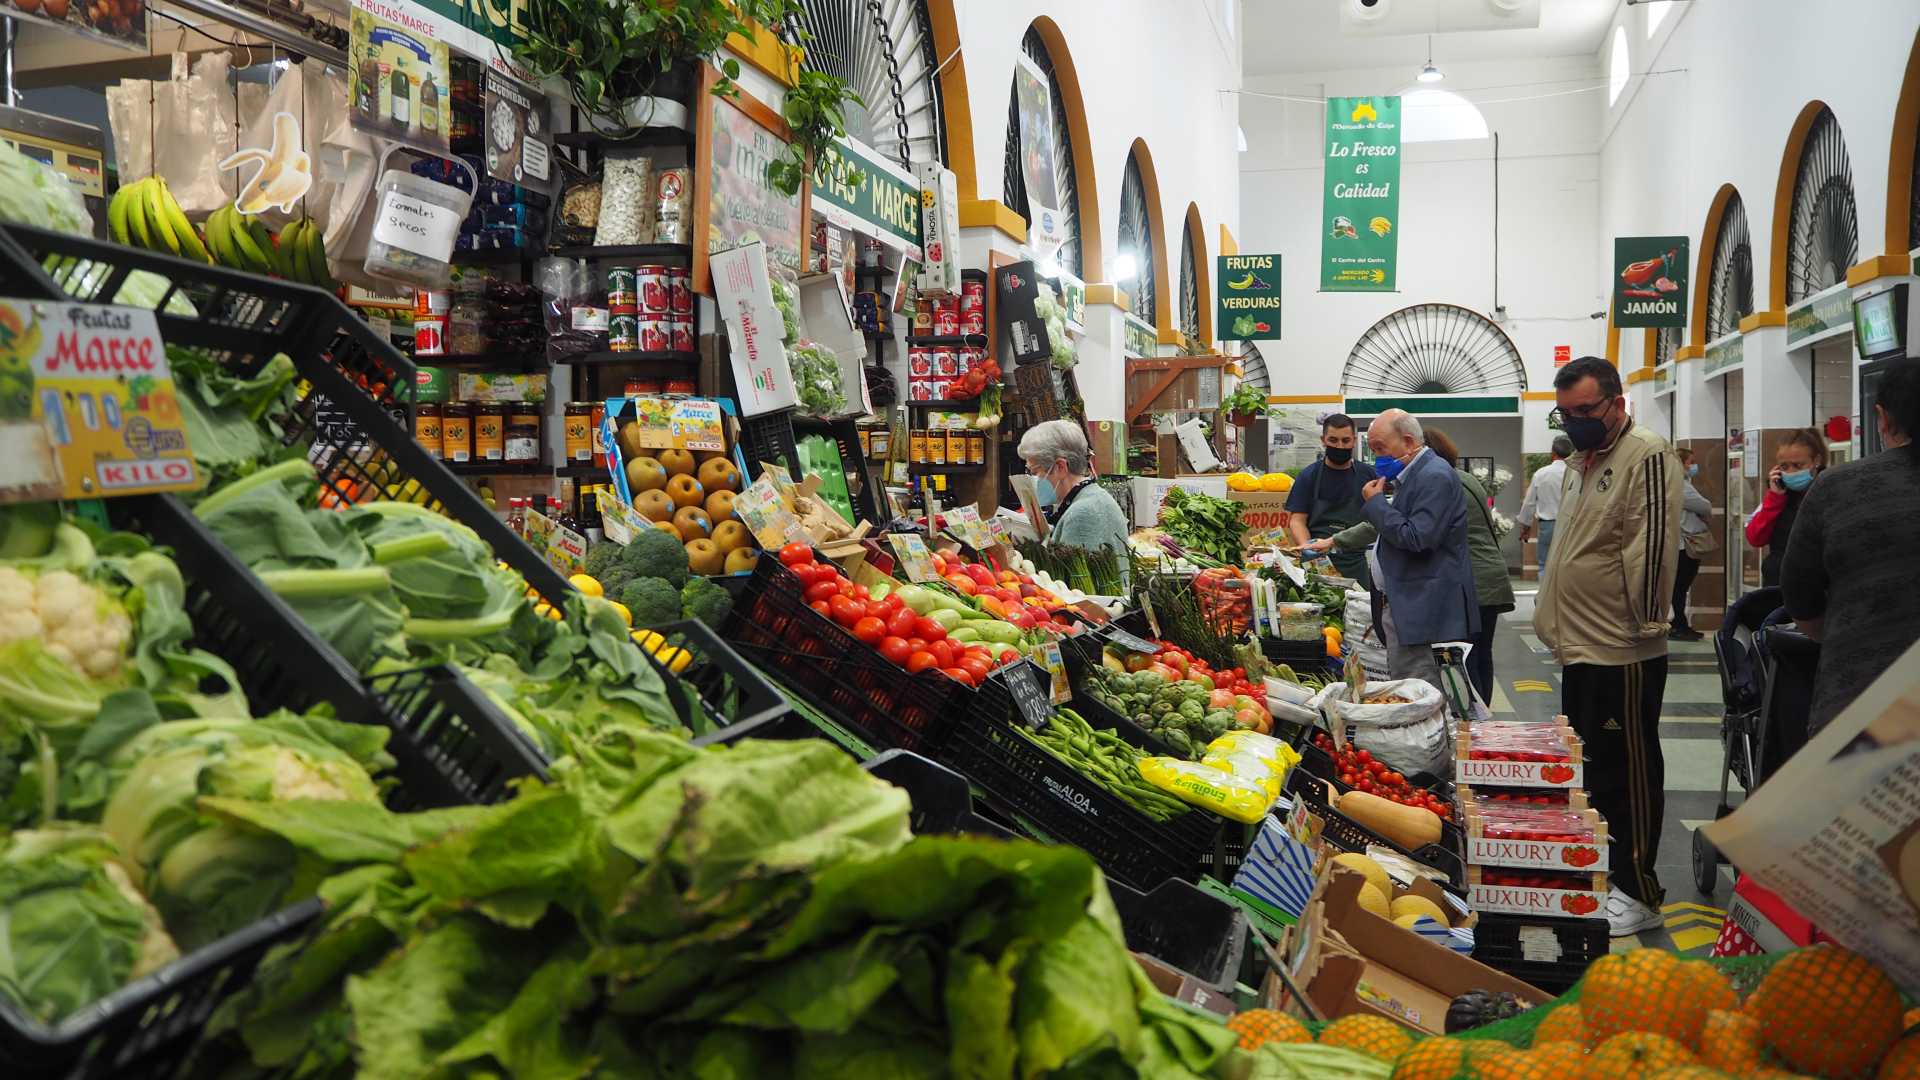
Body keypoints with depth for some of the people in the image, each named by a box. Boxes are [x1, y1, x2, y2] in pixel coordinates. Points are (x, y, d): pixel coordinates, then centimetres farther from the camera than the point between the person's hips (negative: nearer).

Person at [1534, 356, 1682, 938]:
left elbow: (1652, 548, -20)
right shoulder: (1582, 461, 16)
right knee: (1588, 766, 17)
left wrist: (1644, 623, -19)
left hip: (1621, 652, -10)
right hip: (1581, 647, 10)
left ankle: (1637, 893, 10)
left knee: (1626, 772, -1)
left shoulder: (1646, 456, -15)